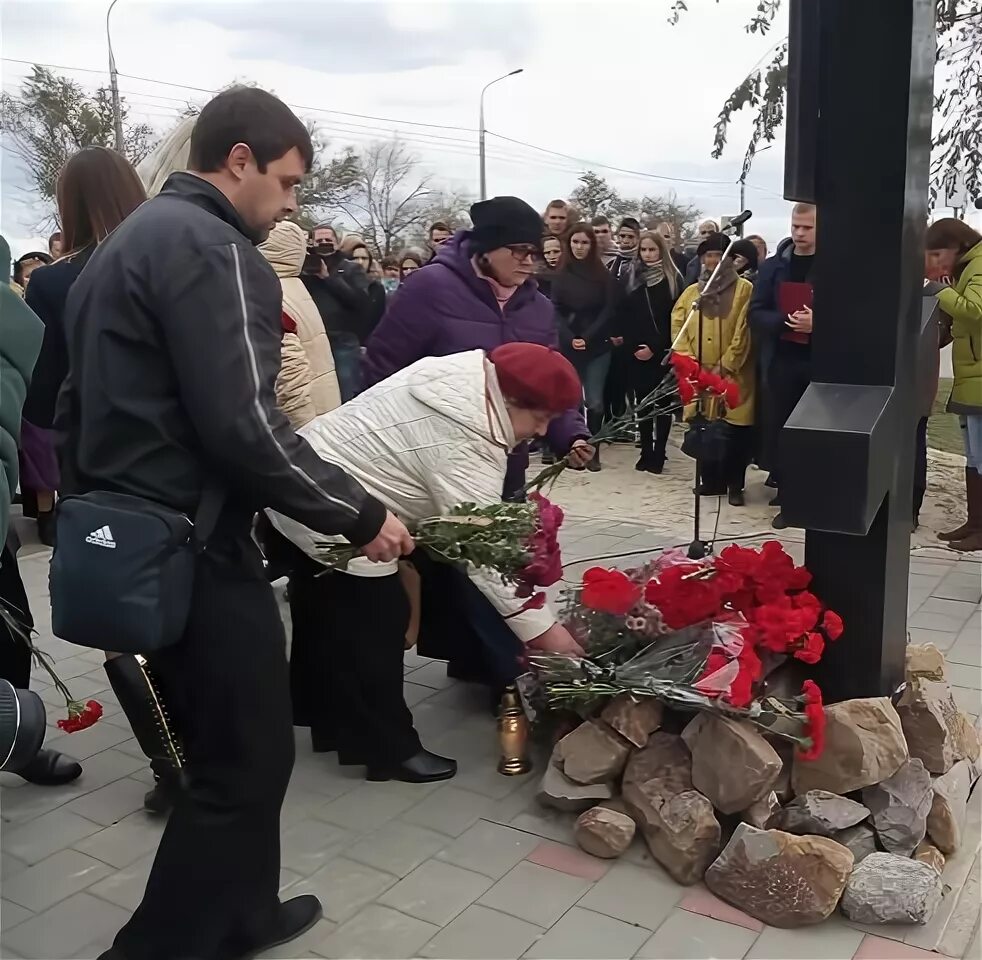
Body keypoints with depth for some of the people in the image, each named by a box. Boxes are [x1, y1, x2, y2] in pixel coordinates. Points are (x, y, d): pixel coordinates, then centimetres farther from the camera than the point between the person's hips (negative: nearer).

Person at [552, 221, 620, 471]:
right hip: (568, 346, 1)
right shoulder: (561, 276, 6)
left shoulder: (604, 276, 3)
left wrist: (588, 338, -12)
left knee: (594, 401, -3)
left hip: (597, 346, -1)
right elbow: (556, 311, 1)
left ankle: (593, 452, 6)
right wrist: (570, 338, -14)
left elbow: (608, 310, -2)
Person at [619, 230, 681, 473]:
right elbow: (623, 316, 6)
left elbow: (675, 318, -6)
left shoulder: (673, 279, -1)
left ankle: (658, 455, 6)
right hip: (637, 353, 3)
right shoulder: (632, 278, 9)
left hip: (663, 352, -3)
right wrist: (633, 347, -5)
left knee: (662, 403, 0)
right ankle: (646, 453, 14)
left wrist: (654, 347, -12)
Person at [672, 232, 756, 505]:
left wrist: (726, 365, -12)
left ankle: (735, 485, 11)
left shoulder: (744, 289, 0)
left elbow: (744, 332, -7)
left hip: (734, 374, -3)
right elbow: (677, 326, 8)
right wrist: (687, 359, -6)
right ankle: (711, 481, 21)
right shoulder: (691, 292, 12)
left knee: (736, 432, -2)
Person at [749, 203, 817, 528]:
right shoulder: (773, 266, 7)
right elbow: (756, 313, 3)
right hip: (780, 362, 3)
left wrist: (817, 322, -19)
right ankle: (786, 499, 16)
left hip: (819, 363, -2)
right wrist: (785, 321, -14)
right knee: (778, 430, 4)